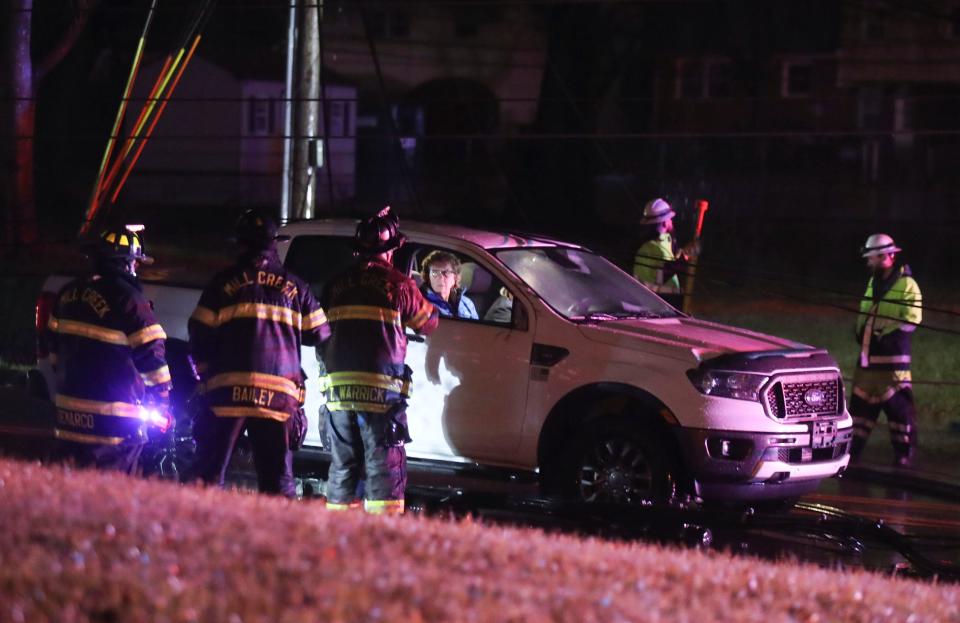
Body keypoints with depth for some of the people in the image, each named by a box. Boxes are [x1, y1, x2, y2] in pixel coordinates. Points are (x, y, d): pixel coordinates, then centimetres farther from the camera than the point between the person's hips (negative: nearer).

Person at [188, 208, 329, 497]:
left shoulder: (224, 283, 2)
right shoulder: (295, 287, 8)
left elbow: (199, 334, 2)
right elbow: (318, 333, 12)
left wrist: (205, 374, 16)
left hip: (228, 390, -2)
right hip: (279, 394, 2)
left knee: (210, 472, 3)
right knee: (277, 475, 6)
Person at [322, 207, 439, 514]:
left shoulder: (337, 284, 10)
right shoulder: (398, 283, -3)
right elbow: (428, 323, 8)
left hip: (338, 390, 4)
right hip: (380, 391, -4)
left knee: (342, 466, 12)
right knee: (384, 466, -2)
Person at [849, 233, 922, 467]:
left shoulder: (906, 285, -7)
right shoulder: (873, 283, 17)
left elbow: (911, 320, -15)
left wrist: (886, 336, -17)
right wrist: (861, 331, 8)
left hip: (892, 356, -8)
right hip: (868, 356, 8)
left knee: (898, 405, -5)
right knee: (861, 402, 11)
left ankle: (904, 453, 0)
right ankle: (852, 449, 18)